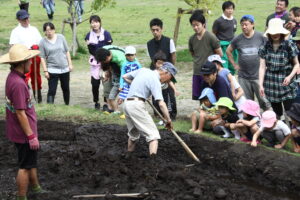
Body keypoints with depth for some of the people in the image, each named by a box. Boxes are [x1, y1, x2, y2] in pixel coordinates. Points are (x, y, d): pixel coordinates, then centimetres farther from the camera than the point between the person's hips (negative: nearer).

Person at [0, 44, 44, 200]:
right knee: (25, 166, 5)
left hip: (20, 131, 10)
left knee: (31, 162, 25)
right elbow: (20, 113, -26)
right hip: (23, 133, -10)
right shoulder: (18, 83, -29)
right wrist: (31, 136, -20)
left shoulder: (13, 77, 1)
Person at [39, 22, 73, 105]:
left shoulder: (61, 37, 1)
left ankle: (67, 105, 32)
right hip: (52, 70, -3)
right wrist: (45, 70, -10)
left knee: (66, 88, 15)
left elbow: (67, 51, 7)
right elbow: (42, 57, -5)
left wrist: (70, 64, 3)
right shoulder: (43, 42, -5)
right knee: (52, 90, -9)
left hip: (65, 68, 3)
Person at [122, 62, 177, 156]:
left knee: (133, 133, 25)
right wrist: (168, 120, -9)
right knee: (153, 134, -10)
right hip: (137, 105, -8)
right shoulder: (156, 81, -8)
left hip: (127, 103, 8)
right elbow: (161, 103, -16)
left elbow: (125, 77, 22)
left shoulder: (143, 70, 13)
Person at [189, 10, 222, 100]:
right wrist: (197, 61, 9)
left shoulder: (211, 37, -11)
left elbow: (220, 54, -3)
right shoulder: (192, 39, 4)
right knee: (196, 97, 9)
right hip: (196, 72, 5)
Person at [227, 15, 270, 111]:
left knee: (263, 101, -1)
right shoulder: (237, 39, 2)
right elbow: (228, 51, 16)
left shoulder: (260, 37, -4)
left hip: (258, 75, -2)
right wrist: (234, 64, 10)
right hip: (243, 77, 2)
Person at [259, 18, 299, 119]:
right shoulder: (265, 47, 2)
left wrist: (290, 76, -15)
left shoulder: (289, 45, -6)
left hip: (286, 84, -3)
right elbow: (262, 67, 1)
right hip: (271, 86, 3)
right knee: (277, 113, 11)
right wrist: (261, 85, -5)